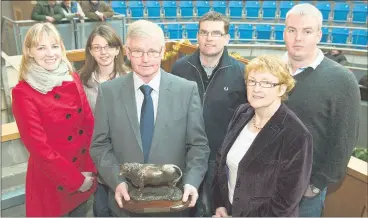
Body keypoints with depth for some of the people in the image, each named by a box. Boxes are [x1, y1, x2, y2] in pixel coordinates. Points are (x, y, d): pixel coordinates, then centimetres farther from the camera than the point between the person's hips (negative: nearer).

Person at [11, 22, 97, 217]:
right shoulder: (23, 92, -15)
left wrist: (91, 168, -6)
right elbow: (38, 146, -16)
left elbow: (89, 123, 0)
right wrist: (75, 179, -14)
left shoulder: (72, 79, 0)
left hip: (85, 172, 5)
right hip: (51, 179, -4)